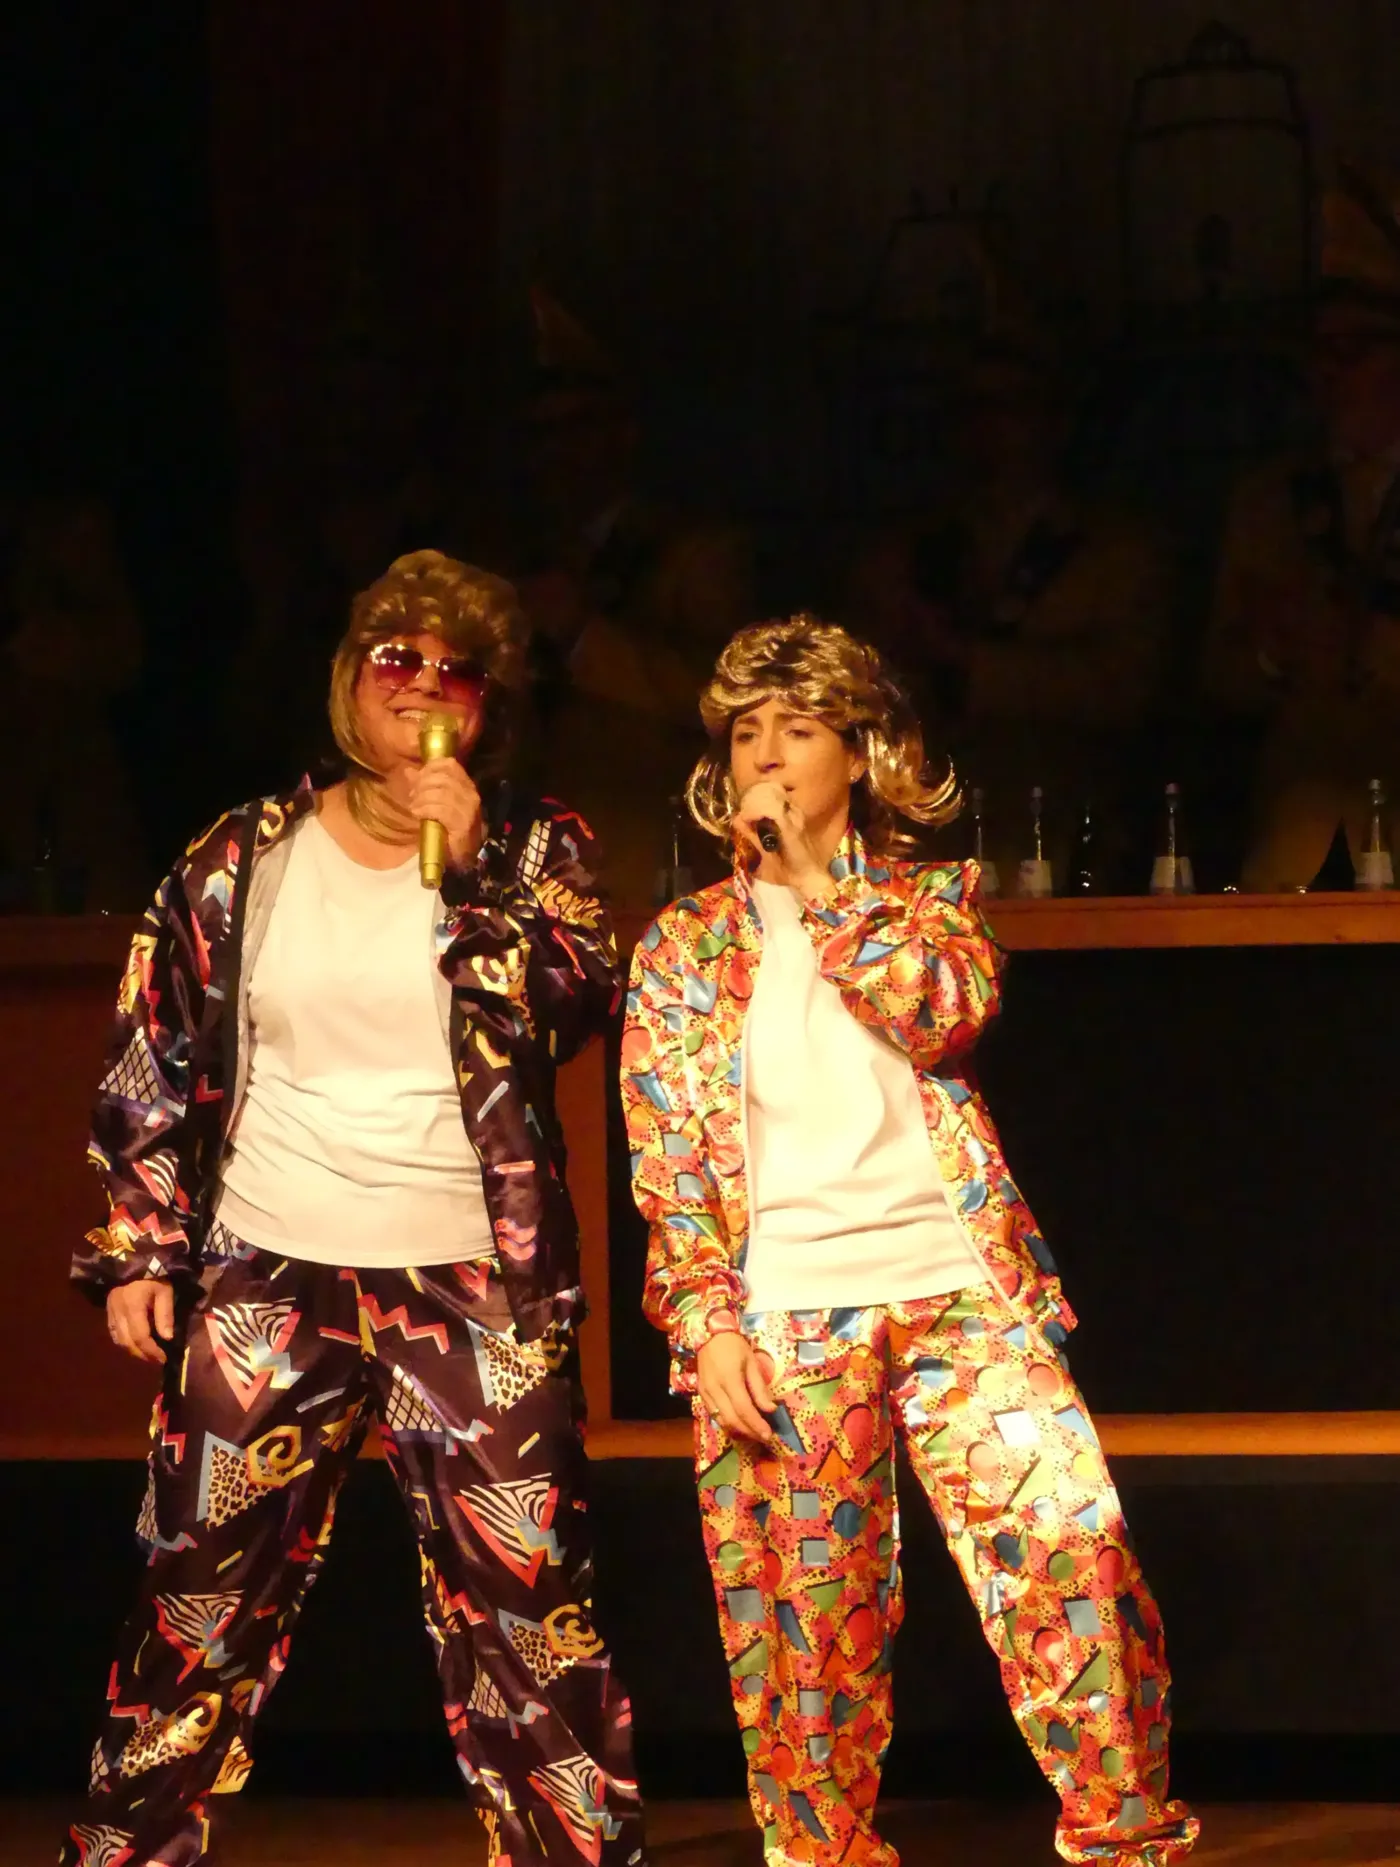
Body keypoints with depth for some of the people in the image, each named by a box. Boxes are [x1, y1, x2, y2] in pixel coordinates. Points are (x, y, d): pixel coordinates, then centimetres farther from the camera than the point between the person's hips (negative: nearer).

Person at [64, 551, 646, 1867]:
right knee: (200, 1608, 4)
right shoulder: (241, 860, 6)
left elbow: (570, 1011, -11)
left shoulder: (537, 850, 5)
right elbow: (150, 1070, 10)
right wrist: (135, 1253, 4)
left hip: (473, 1289, -1)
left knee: (527, 1616, -3)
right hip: (264, 1282, 1)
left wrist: (466, 870, -18)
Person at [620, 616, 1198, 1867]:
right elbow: (668, 1168, 6)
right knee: (810, 1633, -2)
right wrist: (706, 1323, -7)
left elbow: (946, 1011, -8)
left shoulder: (932, 898, 16)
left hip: (957, 1288, 0)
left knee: (1072, 1557, -13)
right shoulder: (684, 947, 13)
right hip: (784, 1319, 0)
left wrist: (813, 878, -3)